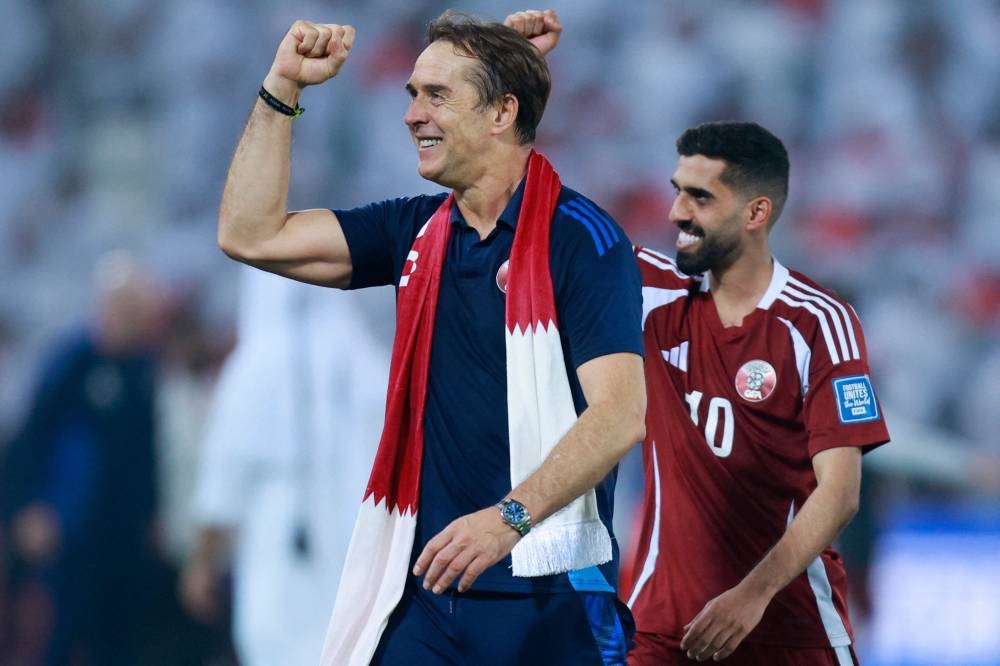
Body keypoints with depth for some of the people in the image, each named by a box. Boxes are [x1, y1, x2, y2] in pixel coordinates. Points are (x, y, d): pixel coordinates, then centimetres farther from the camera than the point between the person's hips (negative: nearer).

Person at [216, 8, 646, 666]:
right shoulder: (416, 232, 12)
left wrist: (509, 518, -31)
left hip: (549, 596, -5)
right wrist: (282, 88, 4)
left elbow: (621, 413, -19)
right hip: (426, 587, 5)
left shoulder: (582, 238, -9)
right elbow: (251, 236, 11)